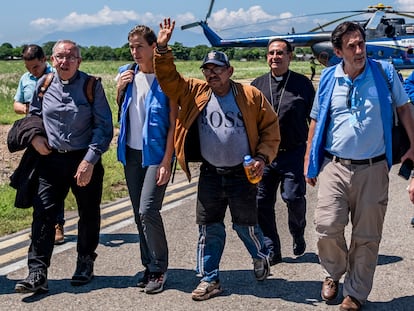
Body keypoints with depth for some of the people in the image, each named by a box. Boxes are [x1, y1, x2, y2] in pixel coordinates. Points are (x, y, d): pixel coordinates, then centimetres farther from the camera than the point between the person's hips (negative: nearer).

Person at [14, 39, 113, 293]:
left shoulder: (92, 86, -6)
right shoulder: (44, 84, 5)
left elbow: (104, 127, -7)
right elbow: (33, 115, 21)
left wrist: (90, 160, -15)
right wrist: (34, 137, 1)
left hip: (85, 161, -2)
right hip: (51, 159, 2)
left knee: (89, 215, 11)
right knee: (43, 214, -4)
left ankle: (85, 265, 30)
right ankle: (37, 274, -1)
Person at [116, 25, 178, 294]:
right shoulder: (126, 74, 7)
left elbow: (173, 123, -10)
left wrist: (166, 161, -16)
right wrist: (119, 89, -2)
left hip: (156, 154, -6)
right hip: (131, 153, 6)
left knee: (147, 211, -14)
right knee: (139, 213, 10)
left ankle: (159, 269, 2)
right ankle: (150, 266, 22)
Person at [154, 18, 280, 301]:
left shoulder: (250, 95, -6)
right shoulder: (195, 92, 1)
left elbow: (270, 126, -1)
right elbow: (168, 79, -4)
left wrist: (263, 156, -10)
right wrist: (163, 49, -16)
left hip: (242, 174, -3)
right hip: (210, 174, 3)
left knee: (245, 224, 8)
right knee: (208, 227, 6)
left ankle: (261, 256, 39)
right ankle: (210, 279, 19)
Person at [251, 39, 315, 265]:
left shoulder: (302, 83, 4)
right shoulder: (257, 85, 11)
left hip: (293, 153, -3)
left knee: (294, 198, -8)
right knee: (262, 202, 1)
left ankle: (298, 235, 23)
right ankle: (272, 250, 14)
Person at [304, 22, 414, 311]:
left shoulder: (384, 72, -1)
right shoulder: (328, 78, 3)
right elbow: (316, 121, 11)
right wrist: (308, 161, 9)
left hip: (373, 169, 0)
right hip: (335, 167, 1)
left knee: (367, 236, 6)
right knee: (327, 227, -8)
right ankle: (334, 273, 23)